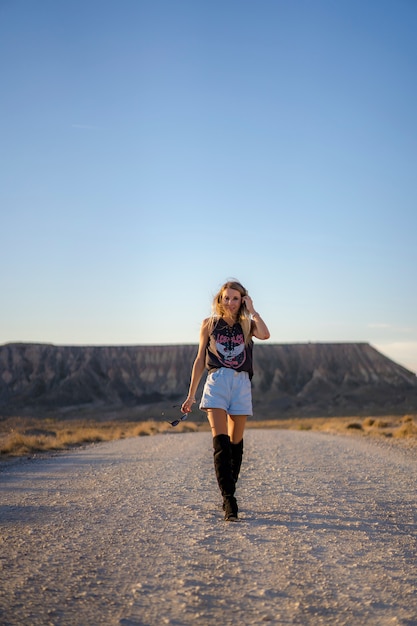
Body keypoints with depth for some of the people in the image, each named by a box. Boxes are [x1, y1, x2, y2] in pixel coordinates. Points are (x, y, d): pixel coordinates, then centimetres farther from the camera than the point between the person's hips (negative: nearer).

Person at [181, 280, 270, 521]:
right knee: (220, 443, -14)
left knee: (235, 443, 8)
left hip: (242, 385, 2)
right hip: (216, 382, -1)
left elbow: (265, 334, -14)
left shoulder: (247, 325, 10)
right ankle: (229, 501, -17)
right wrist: (191, 394, 9)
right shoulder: (209, 325, 9)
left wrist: (252, 310, -2)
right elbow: (200, 360, 11)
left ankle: (229, 494, 24)